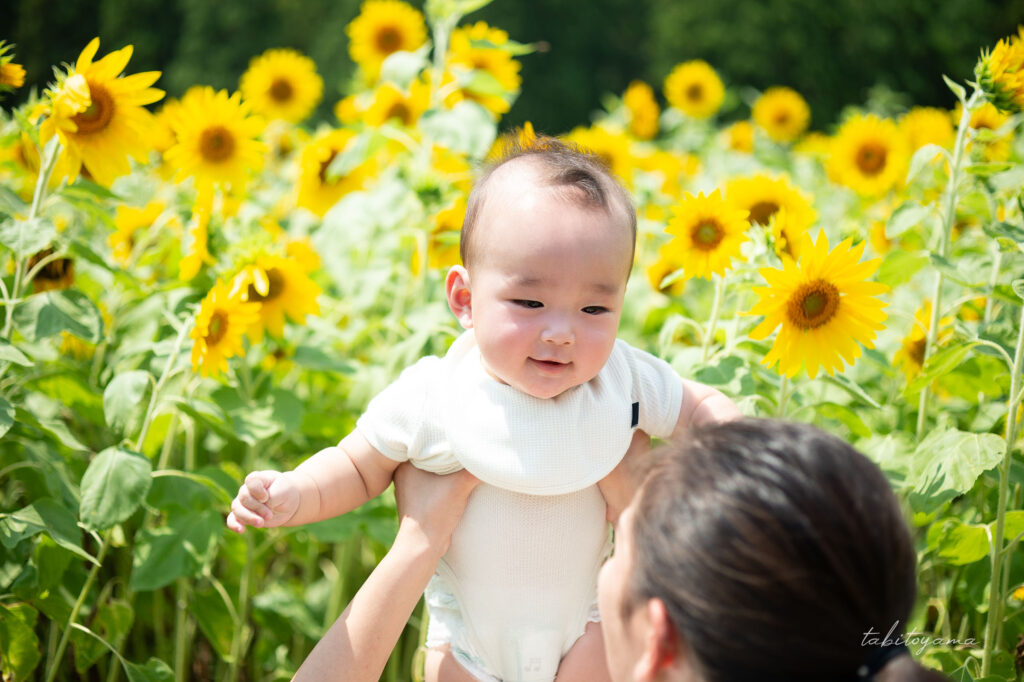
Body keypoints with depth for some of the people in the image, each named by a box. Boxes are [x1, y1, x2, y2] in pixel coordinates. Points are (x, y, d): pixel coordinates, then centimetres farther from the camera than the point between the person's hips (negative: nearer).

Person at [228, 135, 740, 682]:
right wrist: (293, 494, -26)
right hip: (468, 620, 0)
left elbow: (702, 408, -4)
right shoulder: (429, 398, -23)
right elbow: (359, 467, -7)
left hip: (583, 613, 1)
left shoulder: (626, 380, -21)